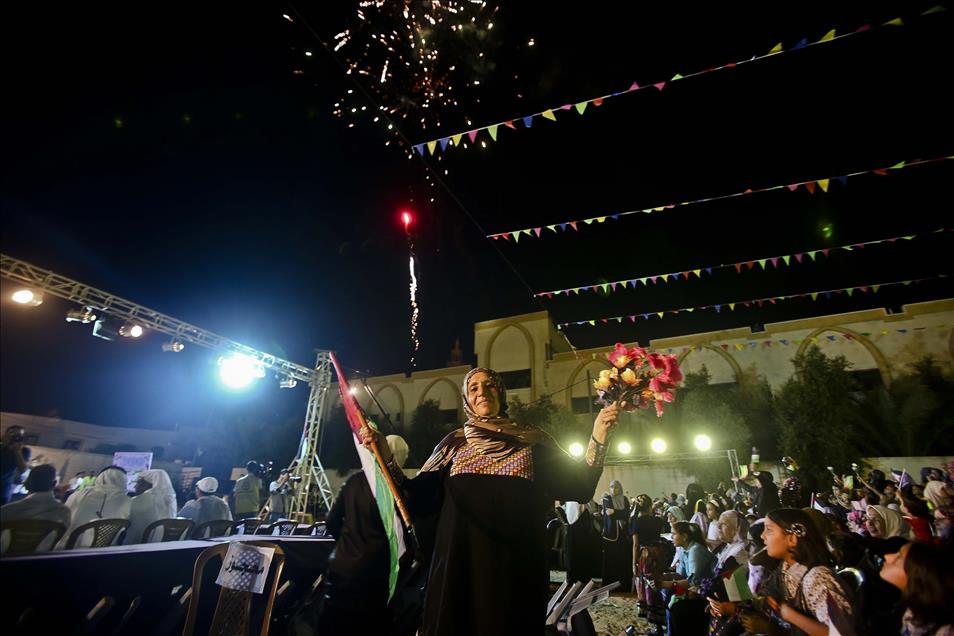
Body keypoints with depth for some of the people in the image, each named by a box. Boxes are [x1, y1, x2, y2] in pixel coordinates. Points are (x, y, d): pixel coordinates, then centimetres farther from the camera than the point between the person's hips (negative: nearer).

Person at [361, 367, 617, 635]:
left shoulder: (531, 440, 4)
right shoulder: (454, 443, 6)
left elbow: (579, 486, -2)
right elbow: (420, 500, 1)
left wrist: (598, 437, -15)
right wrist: (386, 457, -10)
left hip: (516, 567, 0)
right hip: (461, 565, 1)